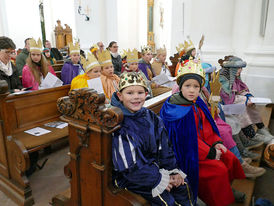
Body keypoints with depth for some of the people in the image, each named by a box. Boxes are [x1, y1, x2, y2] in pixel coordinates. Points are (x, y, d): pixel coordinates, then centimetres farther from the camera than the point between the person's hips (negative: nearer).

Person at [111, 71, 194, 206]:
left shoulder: (151, 117, 0)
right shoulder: (120, 126, -22)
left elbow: (165, 147, 5)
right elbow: (129, 166, -21)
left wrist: (173, 170, -2)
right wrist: (157, 179, -16)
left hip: (153, 166, 7)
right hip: (128, 176, -6)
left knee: (183, 186, 1)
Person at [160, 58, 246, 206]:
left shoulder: (197, 103, 3)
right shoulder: (175, 109, -23)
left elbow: (207, 126, 13)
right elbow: (188, 139, -22)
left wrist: (216, 142, -1)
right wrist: (209, 152, -17)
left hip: (206, 144, 9)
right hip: (188, 153, -9)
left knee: (230, 159, 8)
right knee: (219, 169, -14)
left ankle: (227, 189, 33)